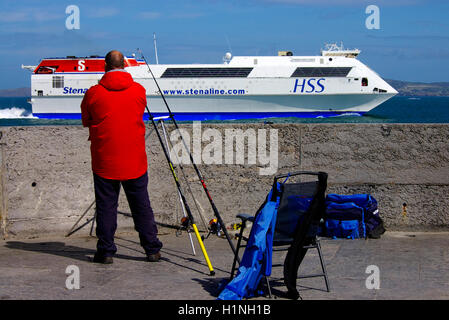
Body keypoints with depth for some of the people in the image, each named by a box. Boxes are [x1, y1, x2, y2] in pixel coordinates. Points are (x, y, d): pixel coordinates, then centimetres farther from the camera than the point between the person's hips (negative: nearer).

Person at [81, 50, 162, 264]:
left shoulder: (93, 93, -5)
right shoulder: (139, 90, 0)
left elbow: (86, 121, 8)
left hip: (104, 161, -1)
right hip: (135, 161, 2)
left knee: (106, 206, 6)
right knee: (141, 206, 9)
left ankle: (105, 251, 7)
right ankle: (152, 249, 13)